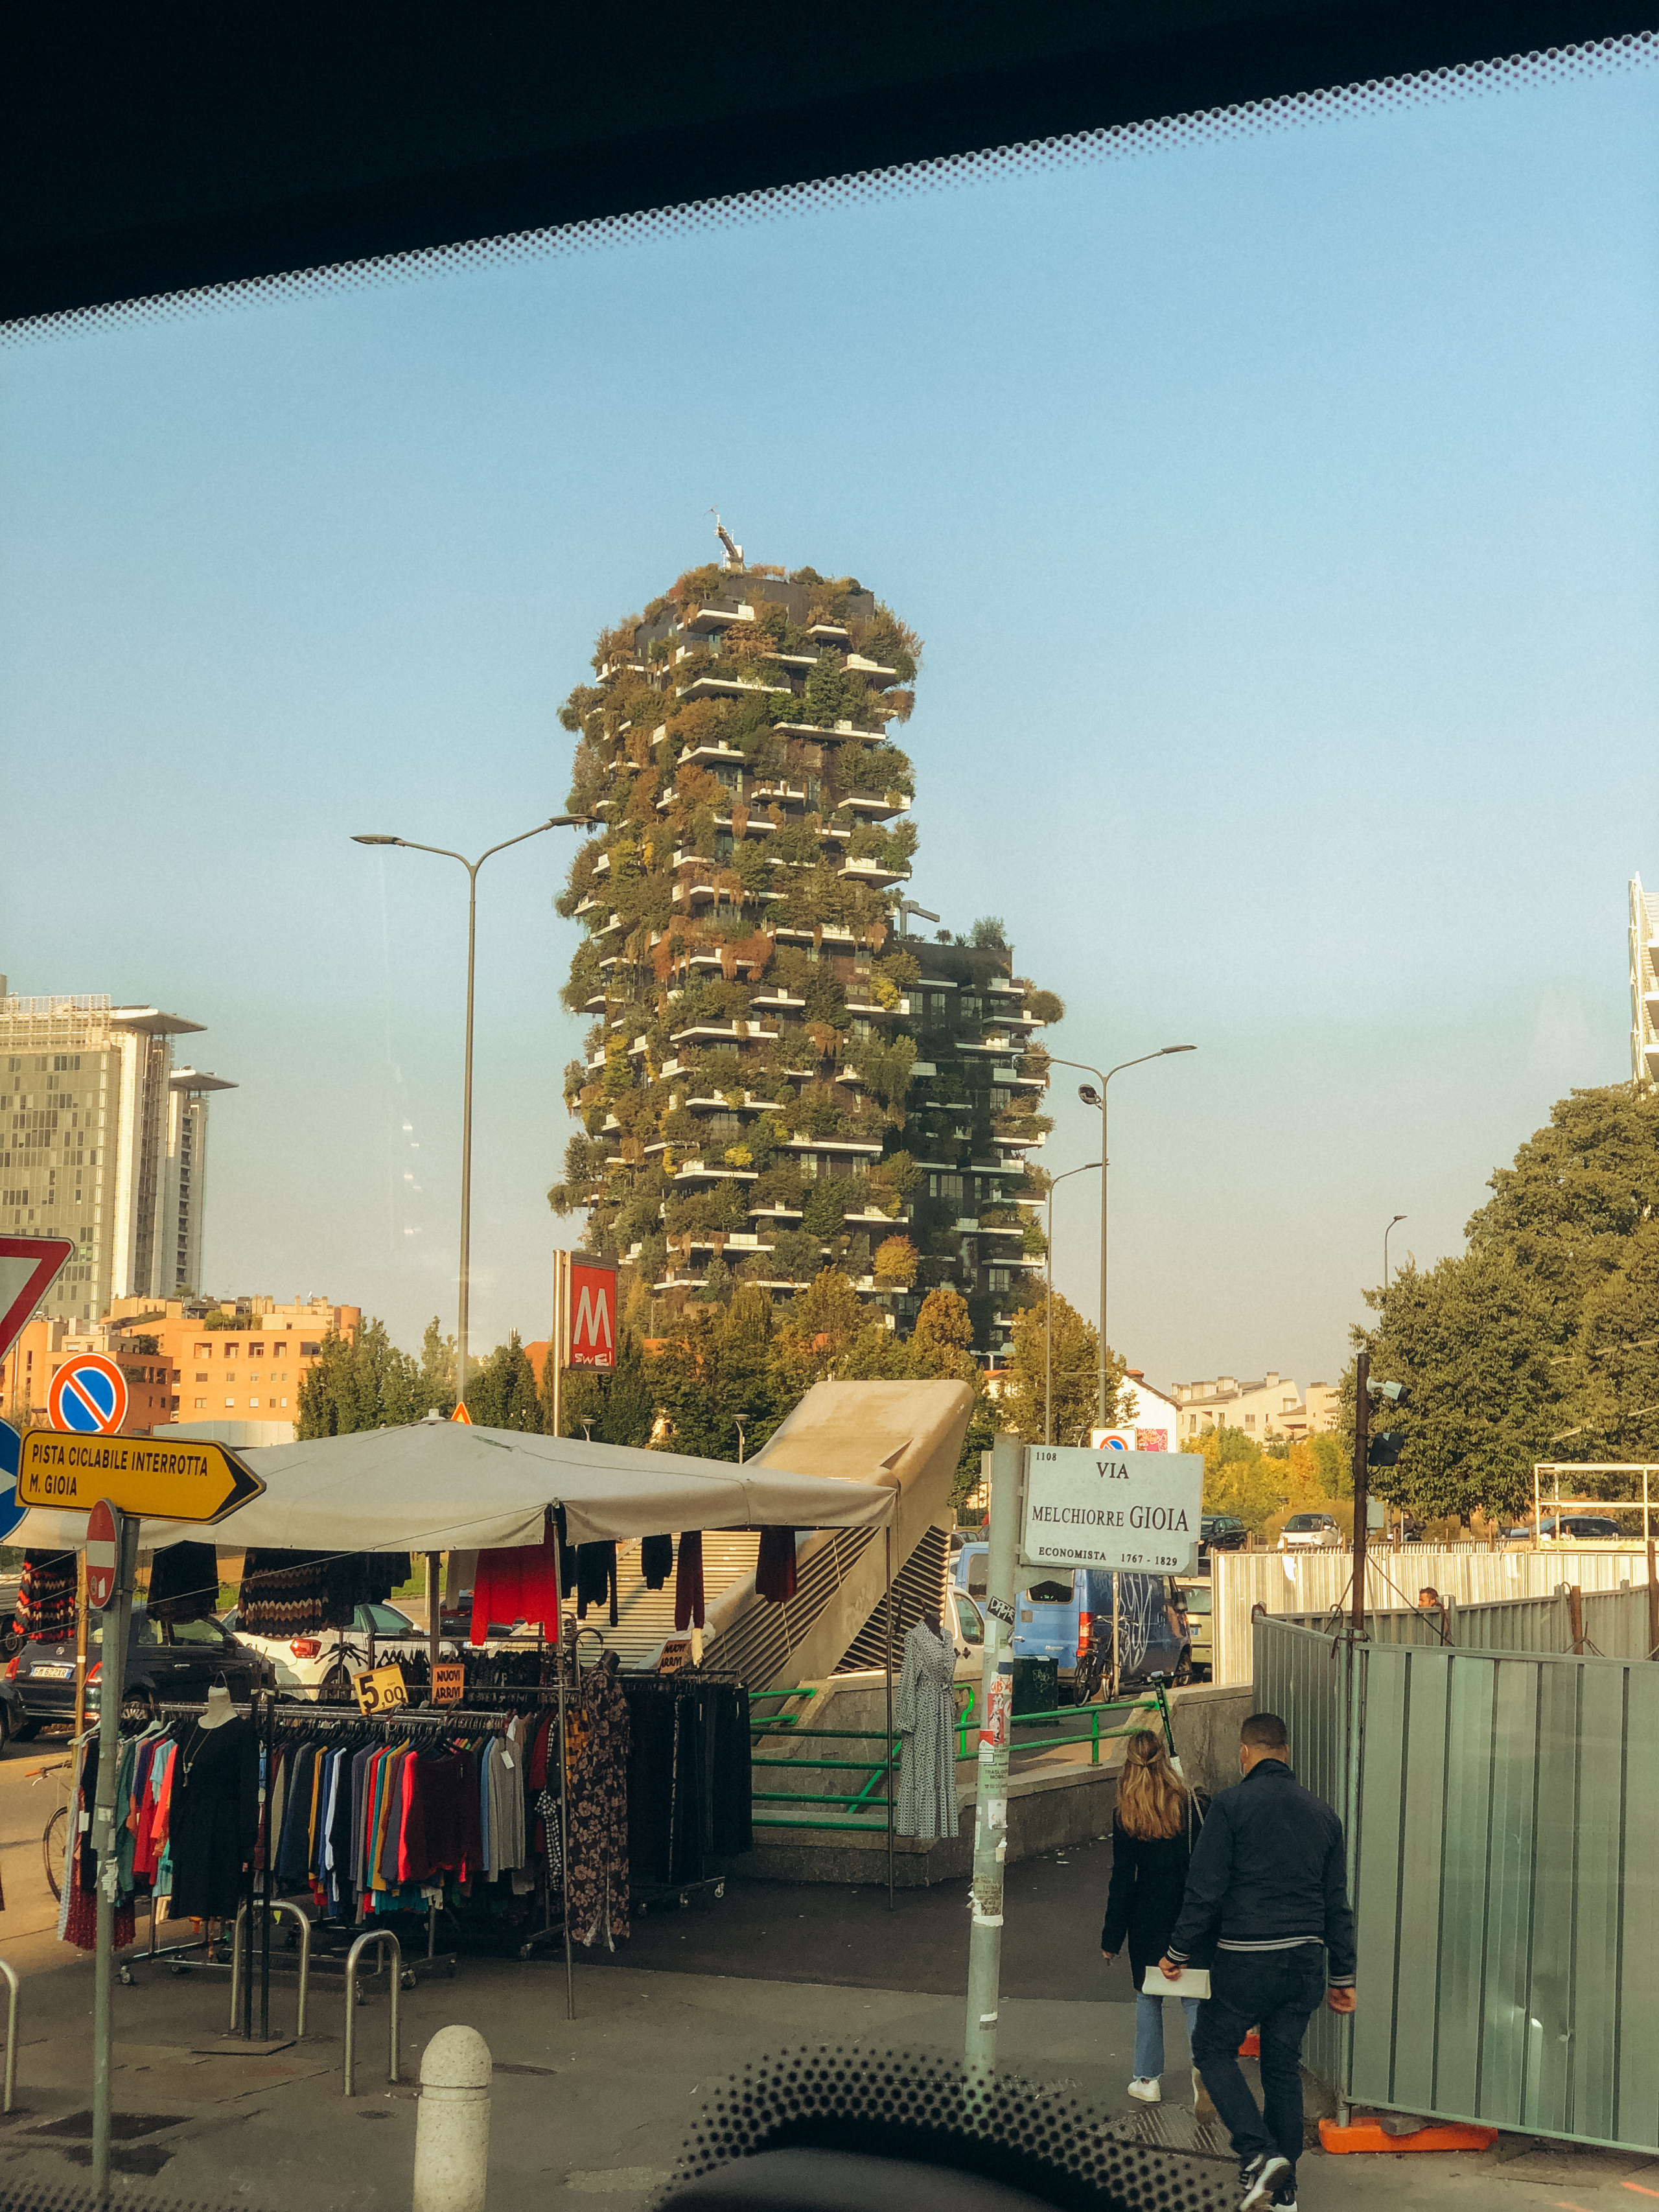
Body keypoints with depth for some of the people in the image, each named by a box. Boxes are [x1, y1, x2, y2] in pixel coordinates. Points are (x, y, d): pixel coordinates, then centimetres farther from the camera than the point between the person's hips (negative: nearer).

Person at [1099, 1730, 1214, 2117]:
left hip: (1147, 1919, -1)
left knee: (1148, 1997, 15)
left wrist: (1111, 1938, 1)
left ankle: (1148, 2079, 21)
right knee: (1194, 1997, 7)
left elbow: (1122, 1881, -7)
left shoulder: (1126, 1817, -10)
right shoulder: (1188, 1804, -6)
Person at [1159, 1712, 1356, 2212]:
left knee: (1214, 2049, 11)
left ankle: (1260, 2153, -8)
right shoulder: (1321, 1813, 10)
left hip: (1246, 1959, -5)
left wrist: (1179, 1953, 0)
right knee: (1284, 2065, 13)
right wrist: (1342, 1977, 18)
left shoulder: (1232, 1805, -7)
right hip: (1305, 1959, 5)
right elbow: (1337, 1903, 13)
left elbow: (1205, 1890, -10)